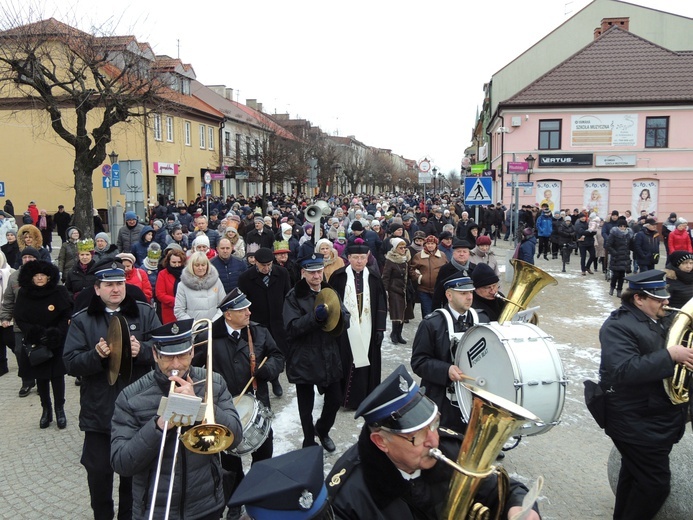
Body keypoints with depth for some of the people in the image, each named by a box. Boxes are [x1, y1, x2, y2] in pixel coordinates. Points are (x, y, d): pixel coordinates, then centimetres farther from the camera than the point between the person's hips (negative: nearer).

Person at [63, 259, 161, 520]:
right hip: (98, 411, 0)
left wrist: (142, 350, -25)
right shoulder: (82, 320, 0)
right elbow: (70, 363, -6)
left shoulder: (145, 313, 1)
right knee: (99, 472, 10)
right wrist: (96, 355, -25)